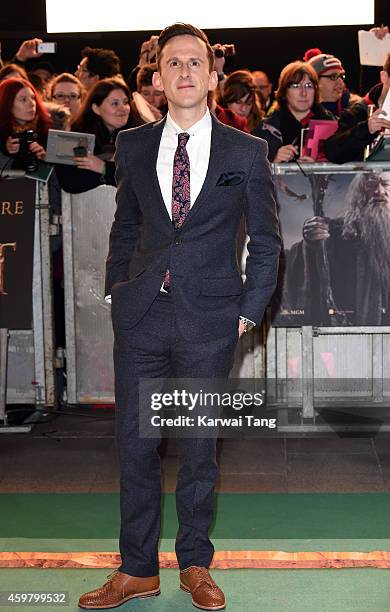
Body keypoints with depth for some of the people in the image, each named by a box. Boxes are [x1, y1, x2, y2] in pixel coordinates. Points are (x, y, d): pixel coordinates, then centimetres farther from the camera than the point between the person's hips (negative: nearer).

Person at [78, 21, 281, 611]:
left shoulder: (247, 153, 0)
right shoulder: (132, 146, 7)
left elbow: (266, 241, 5)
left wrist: (248, 311, -1)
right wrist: (117, 291, 8)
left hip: (209, 320, -2)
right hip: (140, 317, 2)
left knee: (199, 448, 8)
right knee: (134, 445, 7)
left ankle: (195, 564, 26)